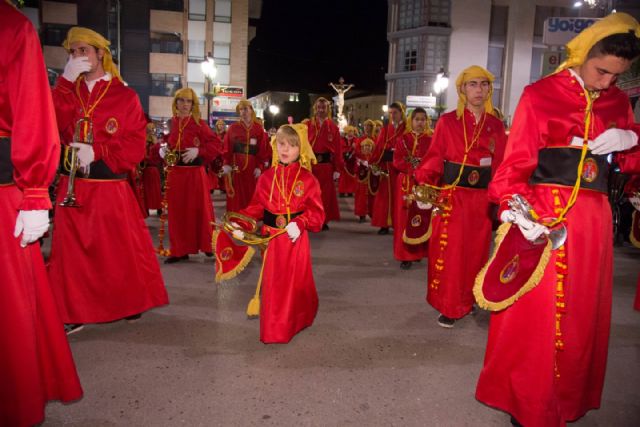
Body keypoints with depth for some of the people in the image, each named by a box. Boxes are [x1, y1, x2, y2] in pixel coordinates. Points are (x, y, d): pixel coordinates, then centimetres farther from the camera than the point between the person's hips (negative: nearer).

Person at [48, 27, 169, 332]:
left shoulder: (125, 96, -1)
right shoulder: (66, 91, 11)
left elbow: (135, 147, -6)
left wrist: (97, 152, -17)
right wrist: (66, 82, -11)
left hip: (110, 187, -3)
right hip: (72, 188, 3)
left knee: (121, 248, 6)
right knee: (71, 251, 5)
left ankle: (130, 303, 26)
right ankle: (73, 313, 18)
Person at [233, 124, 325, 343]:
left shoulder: (308, 179, -5)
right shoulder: (266, 177, 4)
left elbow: (316, 211, -8)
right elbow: (256, 207, 5)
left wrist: (300, 223, -24)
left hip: (296, 238, -2)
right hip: (271, 238, 2)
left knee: (296, 282, 9)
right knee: (272, 283, 10)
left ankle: (297, 321, 31)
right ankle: (273, 329, 26)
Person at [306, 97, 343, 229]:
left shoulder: (333, 127, 4)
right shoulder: (307, 125, 3)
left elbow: (338, 149, 1)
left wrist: (337, 169, -4)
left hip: (326, 165, 1)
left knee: (325, 193, 7)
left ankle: (324, 221, 18)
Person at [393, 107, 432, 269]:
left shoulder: (430, 140, 8)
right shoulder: (403, 139, 6)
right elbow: (397, 161, -1)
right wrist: (412, 168, -15)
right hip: (406, 182, -1)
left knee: (422, 216, 2)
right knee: (405, 217, -3)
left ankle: (419, 251, 14)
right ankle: (406, 255, 0)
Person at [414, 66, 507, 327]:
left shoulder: (496, 125, 9)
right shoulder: (447, 121, 1)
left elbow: (501, 165, 7)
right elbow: (434, 158, -2)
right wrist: (423, 183, -18)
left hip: (482, 198, 3)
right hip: (451, 195, -3)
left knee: (476, 250, 10)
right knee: (449, 250, -1)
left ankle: (468, 300, 28)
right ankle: (450, 306, 13)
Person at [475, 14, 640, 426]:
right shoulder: (541, 94, -4)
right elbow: (518, 160, -11)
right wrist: (515, 206, -29)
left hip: (594, 219, 6)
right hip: (545, 216, -5)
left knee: (583, 313, 14)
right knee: (534, 315, 0)